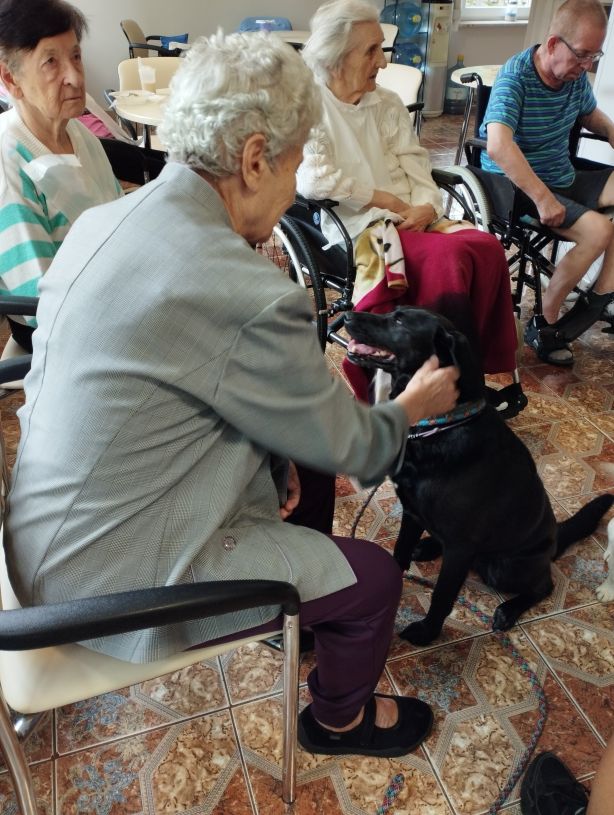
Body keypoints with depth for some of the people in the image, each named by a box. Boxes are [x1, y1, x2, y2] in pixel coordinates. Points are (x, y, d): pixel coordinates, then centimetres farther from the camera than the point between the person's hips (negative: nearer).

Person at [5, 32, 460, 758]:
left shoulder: (101, 221, -2)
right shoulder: (246, 294, -30)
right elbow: (352, 447, -14)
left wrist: (276, 460, 4)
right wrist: (416, 403, 7)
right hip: (113, 581, -8)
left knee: (302, 466, 18)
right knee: (374, 576, 4)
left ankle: (300, 612, 44)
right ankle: (339, 719, 35)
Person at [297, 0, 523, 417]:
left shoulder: (389, 102, 17)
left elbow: (415, 163, 12)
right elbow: (311, 179, -19)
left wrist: (426, 205, -11)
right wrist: (386, 200, -13)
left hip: (412, 218, 6)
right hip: (357, 226, -6)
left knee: (487, 247, -20)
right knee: (449, 256, -30)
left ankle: (488, 371, -10)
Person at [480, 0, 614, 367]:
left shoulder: (576, 76, 4)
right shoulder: (516, 76, -18)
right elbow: (499, 146, -33)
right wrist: (542, 196, -34)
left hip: (563, 177, 8)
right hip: (516, 184, -8)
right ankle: (545, 323, -12)